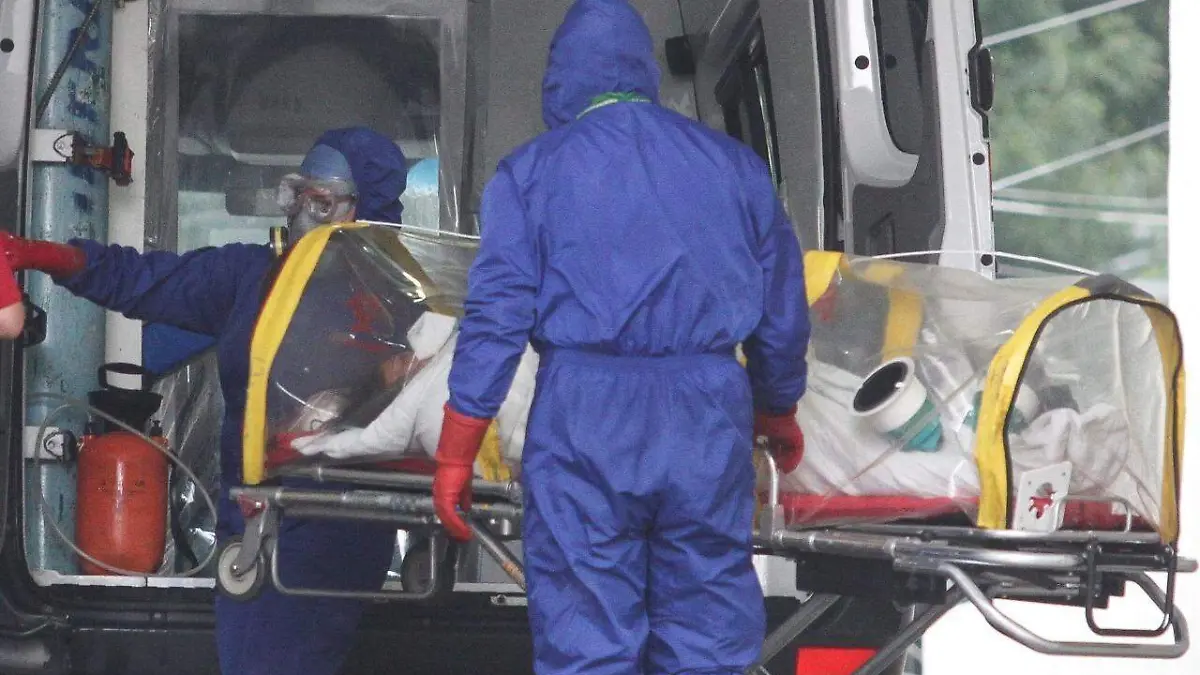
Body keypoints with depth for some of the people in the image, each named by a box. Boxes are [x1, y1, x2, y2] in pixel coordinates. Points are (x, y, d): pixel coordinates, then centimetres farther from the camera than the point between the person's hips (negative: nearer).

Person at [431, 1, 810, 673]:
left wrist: (456, 454, 1)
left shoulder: (531, 171, 4)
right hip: (707, 417, 2)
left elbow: (497, 316, -3)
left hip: (584, 417, -2)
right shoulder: (735, 165, 13)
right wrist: (779, 412, 34)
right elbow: (783, 314, 17)